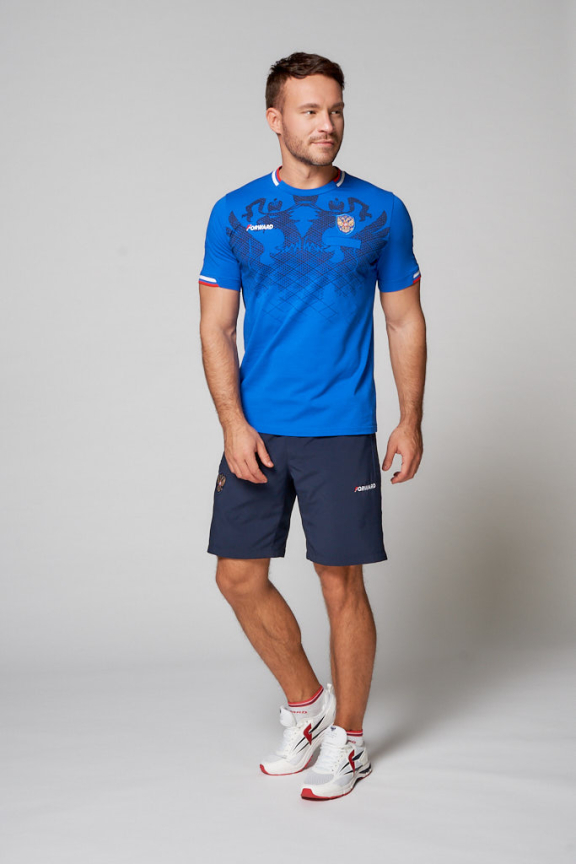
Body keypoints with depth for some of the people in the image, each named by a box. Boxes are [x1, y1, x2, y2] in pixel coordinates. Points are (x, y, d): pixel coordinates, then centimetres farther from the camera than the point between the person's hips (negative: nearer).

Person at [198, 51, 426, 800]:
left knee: (342, 585, 2)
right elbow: (216, 326, 2)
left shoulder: (380, 212, 1)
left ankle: (346, 740, 19)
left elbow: (406, 322, 6)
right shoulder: (236, 214, 4)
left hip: (341, 431, -2)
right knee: (240, 579, 6)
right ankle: (306, 703, 28)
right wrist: (233, 422, -8)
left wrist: (411, 422, -1)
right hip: (256, 430, 2)